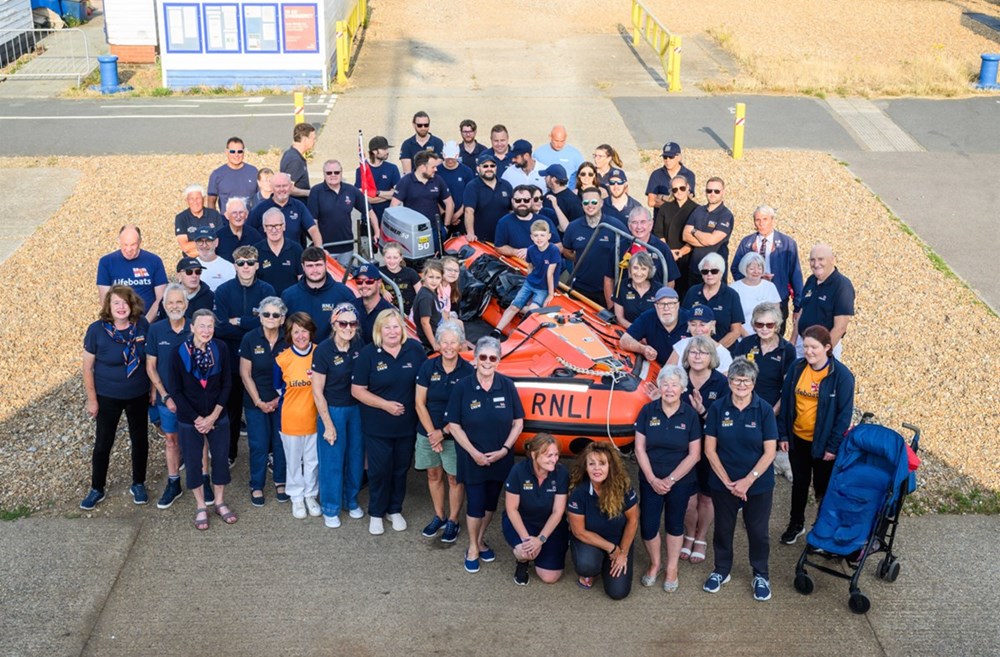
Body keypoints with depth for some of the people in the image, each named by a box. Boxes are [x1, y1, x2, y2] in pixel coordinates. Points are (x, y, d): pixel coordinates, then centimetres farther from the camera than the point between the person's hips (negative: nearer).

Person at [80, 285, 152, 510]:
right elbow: (87, 367, -8)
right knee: (103, 443, 8)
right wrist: (92, 399, -8)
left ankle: (138, 484, 33)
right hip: (108, 397, -2)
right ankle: (97, 489, 26)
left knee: (140, 439, 14)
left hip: (138, 395, 2)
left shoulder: (142, 325, -10)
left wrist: (154, 388, 3)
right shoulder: (97, 330, -16)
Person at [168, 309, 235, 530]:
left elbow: (226, 385, -4)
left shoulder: (221, 349, -11)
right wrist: (196, 419, -12)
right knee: (193, 462, 9)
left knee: (221, 458, 10)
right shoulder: (179, 352, -15)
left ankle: (220, 502, 30)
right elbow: (175, 391, -10)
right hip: (189, 420, -1)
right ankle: (200, 506, 27)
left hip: (218, 417, 1)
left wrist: (213, 416, -10)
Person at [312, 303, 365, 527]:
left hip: (356, 409, 5)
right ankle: (330, 508, 22)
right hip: (332, 410, -5)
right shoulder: (323, 350, -17)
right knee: (332, 460, 5)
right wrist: (328, 424, -12)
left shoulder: (358, 346, -3)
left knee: (355, 457, 15)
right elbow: (317, 392, -13)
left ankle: (351, 500, 35)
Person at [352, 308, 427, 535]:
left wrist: (421, 405, -6)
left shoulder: (415, 350, -5)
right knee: (379, 470, 6)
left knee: (401, 469, 15)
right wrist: (385, 404, -17)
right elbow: (357, 390, -9)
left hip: (407, 424, 2)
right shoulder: (368, 354, -10)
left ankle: (395, 510, 34)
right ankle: (376, 513, 25)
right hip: (377, 427, -2)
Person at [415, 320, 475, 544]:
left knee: (455, 478, 8)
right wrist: (432, 433, -9)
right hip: (428, 432, 3)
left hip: (454, 435, -3)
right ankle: (439, 517, 32)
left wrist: (444, 432, -13)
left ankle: (453, 521, 23)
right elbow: (420, 403, -3)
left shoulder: (467, 371, -11)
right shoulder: (428, 367, -5)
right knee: (434, 474, 15)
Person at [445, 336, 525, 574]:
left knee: (491, 503, 15)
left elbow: (518, 422, -1)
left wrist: (504, 449, -11)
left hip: (500, 459, 2)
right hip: (473, 459, -2)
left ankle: (481, 540, 37)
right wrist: (474, 452, -14)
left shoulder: (507, 386, -6)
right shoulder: (462, 387, -11)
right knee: (475, 504, 5)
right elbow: (454, 425, -7)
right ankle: (472, 548, 25)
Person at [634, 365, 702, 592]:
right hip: (651, 480, 1)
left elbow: (694, 454, -7)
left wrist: (670, 480, -12)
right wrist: (652, 479, -11)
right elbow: (640, 448, -4)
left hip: (680, 481, -1)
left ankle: (672, 569, 29)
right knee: (648, 525, 1)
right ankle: (654, 564, 26)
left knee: (674, 524, 12)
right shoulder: (648, 411, -6)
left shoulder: (690, 416, -8)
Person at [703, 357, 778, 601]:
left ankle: (761, 575, 29)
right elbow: (709, 449, -5)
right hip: (723, 483, 1)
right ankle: (721, 569, 35)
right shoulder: (718, 408, -7)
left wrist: (748, 480, -16)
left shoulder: (764, 410, -9)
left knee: (758, 530, 10)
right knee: (723, 528, 14)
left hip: (758, 484, -1)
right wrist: (727, 481, -10)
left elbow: (770, 451, -9)